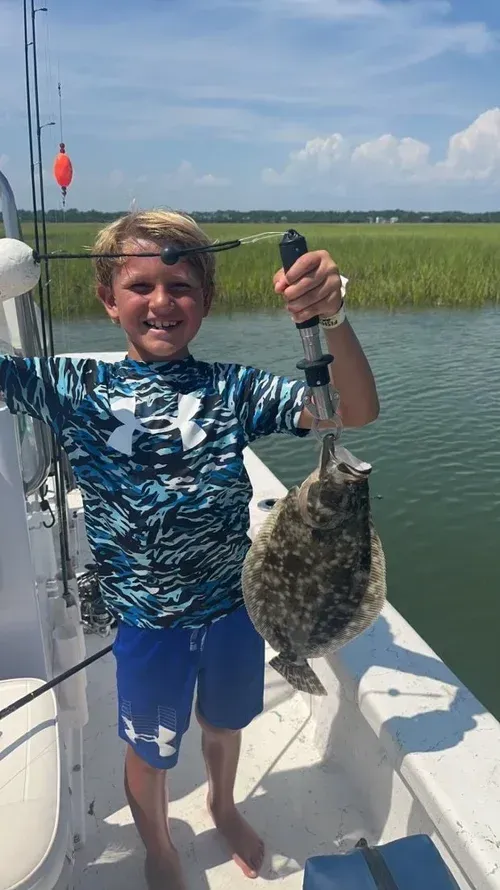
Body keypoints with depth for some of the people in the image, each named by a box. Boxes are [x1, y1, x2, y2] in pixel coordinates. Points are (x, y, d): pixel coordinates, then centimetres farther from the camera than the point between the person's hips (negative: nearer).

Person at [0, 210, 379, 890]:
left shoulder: (233, 389, -11)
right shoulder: (76, 388, -11)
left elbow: (357, 411, -20)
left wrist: (332, 318, -38)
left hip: (233, 603, 2)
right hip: (147, 620, -1)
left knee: (224, 723, 29)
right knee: (149, 752, 22)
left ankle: (223, 808, 64)